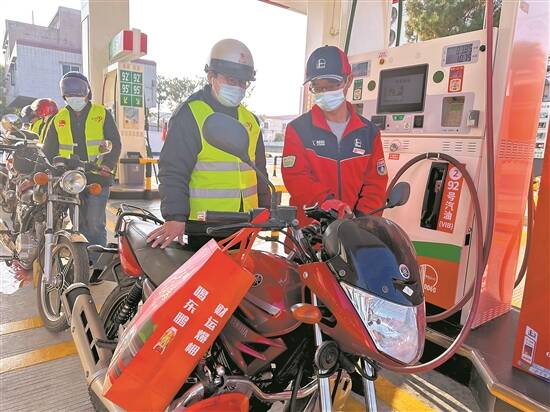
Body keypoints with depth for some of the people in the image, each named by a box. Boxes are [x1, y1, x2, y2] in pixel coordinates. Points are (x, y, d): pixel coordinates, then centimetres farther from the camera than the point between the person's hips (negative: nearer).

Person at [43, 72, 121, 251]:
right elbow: (48, 150, 18)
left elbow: (115, 143, 0)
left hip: (98, 178, -3)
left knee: (95, 224, -7)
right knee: (79, 224, 7)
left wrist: (107, 165, -15)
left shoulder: (102, 114, 5)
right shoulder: (59, 119, 15)